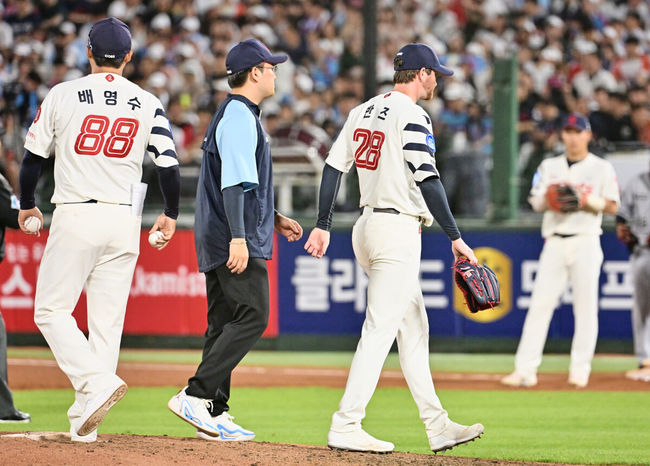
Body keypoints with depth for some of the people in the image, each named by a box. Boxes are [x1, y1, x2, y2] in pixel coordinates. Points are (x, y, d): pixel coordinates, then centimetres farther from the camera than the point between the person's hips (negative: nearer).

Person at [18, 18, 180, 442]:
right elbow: (169, 165, 1)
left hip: (75, 217, -3)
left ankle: (97, 380, -19)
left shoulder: (62, 95, -1)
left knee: (52, 310, 4)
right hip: (124, 221, 3)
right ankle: (85, 421, 6)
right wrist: (170, 214, 19)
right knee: (107, 320, 7)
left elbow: (34, 157, 5)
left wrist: (27, 206, 22)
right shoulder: (148, 104, 4)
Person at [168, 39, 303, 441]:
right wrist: (238, 237, -27)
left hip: (217, 240, 11)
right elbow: (233, 183, -21)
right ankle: (196, 395, -19)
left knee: (224, 324, 8)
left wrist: (275, 219, 27)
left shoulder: (233, 115, 21)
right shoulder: (240, 117, -12)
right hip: (236, 241, -11)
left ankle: (214, 413, 7)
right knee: (251, 317, -14)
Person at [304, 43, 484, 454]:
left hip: (369, 225, 9)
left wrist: (323, 226, 13)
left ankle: (437, 426, 16)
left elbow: (333, 167, 11)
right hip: (398, 230, -9)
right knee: (380, 328, -10)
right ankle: (346, 426, -14)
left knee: (414, 329, 13)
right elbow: (427, 181, -17)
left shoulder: (363, 112, 13)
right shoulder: (412, 116, -11)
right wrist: (456, 238, -15)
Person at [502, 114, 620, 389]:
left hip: (586, 241, -2)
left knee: (586, 306, -4)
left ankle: (580, 370, 1)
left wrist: (588, 201, -14)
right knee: (540, 303, -6)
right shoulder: (549, 167, 16)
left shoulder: (601, 168, 7)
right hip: (554, 241, 2)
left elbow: (613, 207, 3)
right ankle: (525, 370, -10)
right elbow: (536, 203, 11)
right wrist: (549, 198, -11)